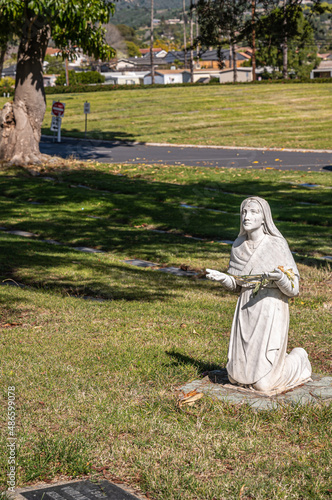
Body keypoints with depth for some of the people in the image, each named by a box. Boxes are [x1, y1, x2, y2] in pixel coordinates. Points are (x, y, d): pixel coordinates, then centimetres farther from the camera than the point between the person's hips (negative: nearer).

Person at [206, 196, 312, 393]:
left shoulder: (278, 245, -12)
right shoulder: (239, 245, 3)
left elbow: (293, 289, -11)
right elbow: (236, 285, 11)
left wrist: (280, 277, -32)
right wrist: (222, 278, -9)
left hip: (272, 312, -5)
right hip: (246, 311, 6)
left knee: (263, 383, -6)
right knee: (238, 377, 9)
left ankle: (298, 360, 23)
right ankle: (278, 359, 35)